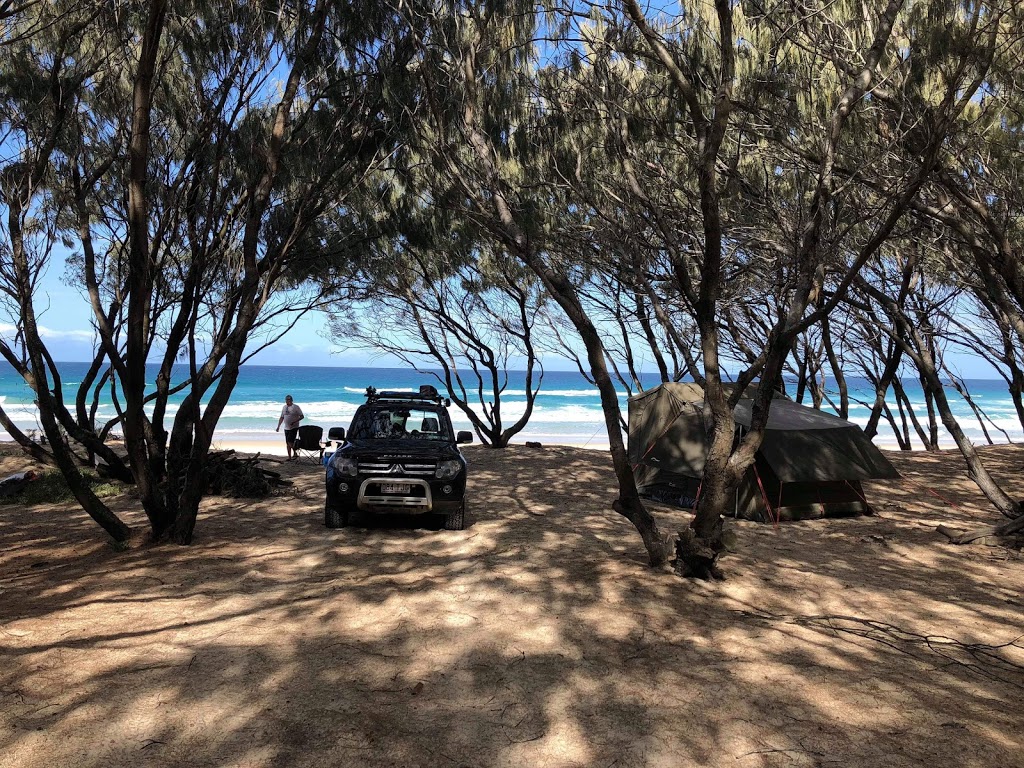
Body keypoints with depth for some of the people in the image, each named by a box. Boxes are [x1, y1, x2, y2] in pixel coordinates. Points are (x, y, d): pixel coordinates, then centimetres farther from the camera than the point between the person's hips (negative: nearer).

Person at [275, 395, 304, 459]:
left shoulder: (296, 407, -7)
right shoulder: (284, 407, 11)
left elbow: (302, 416, -8)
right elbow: (281, 418, 18)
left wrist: (295, 421, -21)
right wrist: (278, 427, 13)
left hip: (294, 428, -6)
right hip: (286, 428, 6)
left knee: (290, 442, -15)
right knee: (287, 443, 7)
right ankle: (289, 457, 15)